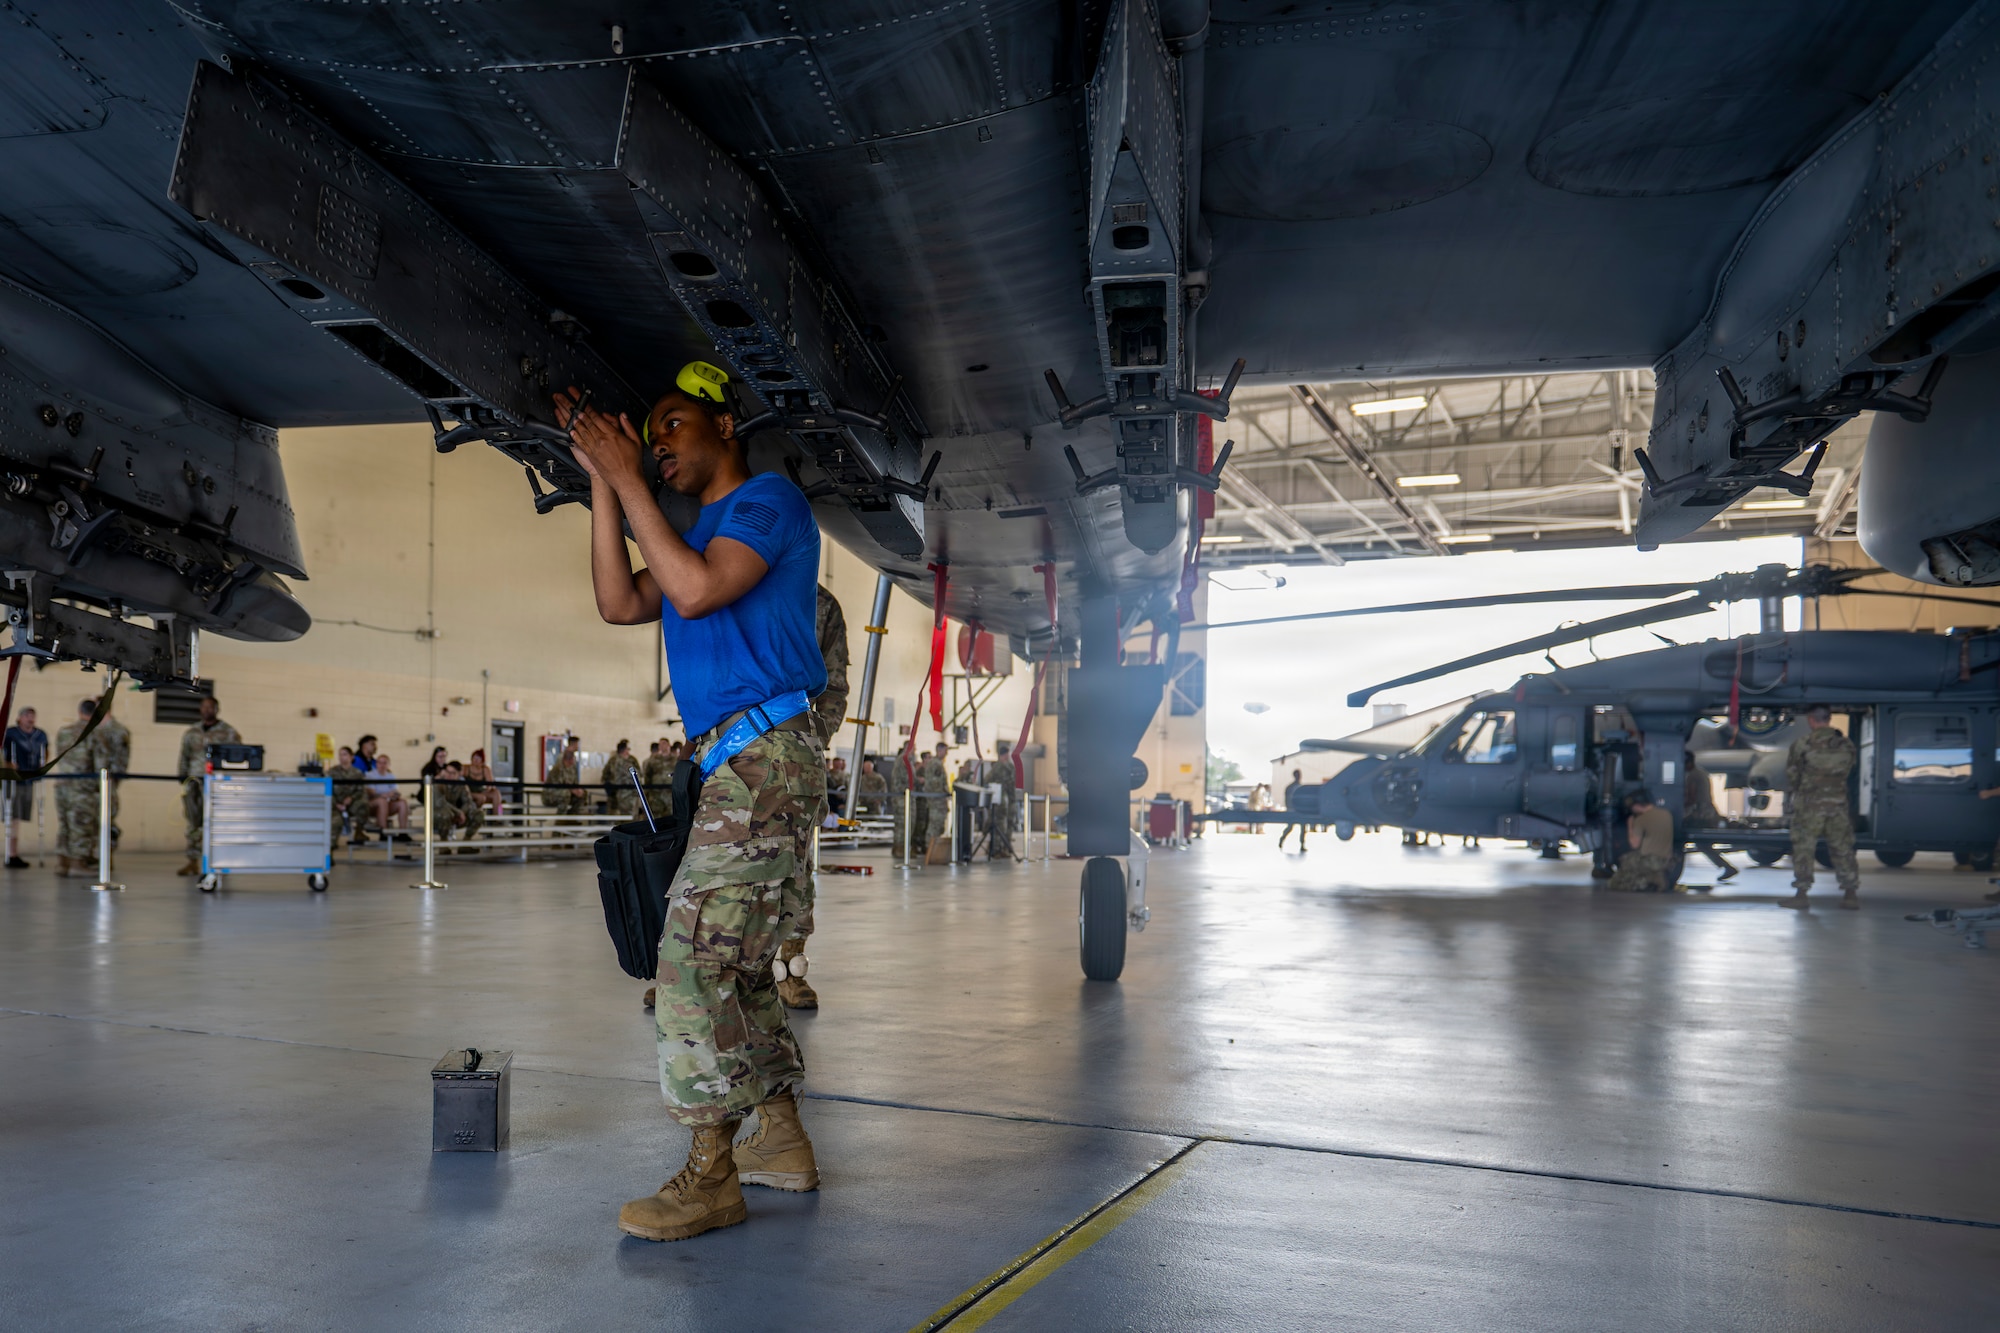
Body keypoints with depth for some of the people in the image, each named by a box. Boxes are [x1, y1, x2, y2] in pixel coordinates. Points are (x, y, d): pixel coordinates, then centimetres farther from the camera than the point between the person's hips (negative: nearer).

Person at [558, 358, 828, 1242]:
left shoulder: (769, 499, -4)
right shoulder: (703, 532, 24)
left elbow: (698, 592, -19)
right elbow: (620, 603, 13)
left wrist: (628, 480, -12)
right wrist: (602, 478, 11)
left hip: (764, 755, -10)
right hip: (743, 765, 10)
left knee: (699, 955, -12)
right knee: (733, 962, 13)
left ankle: (710, 1175, -7)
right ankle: (781, 1141, 21)